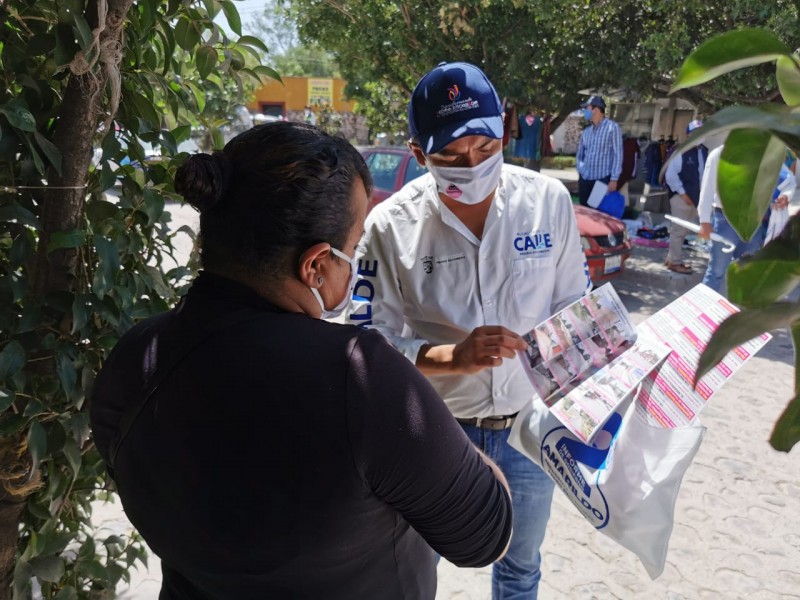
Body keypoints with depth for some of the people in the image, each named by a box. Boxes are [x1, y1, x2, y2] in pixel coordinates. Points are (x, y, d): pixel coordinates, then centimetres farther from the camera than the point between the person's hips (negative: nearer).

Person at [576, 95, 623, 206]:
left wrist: (614, 179, -13)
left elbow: (617, 154, -8)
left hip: (603, 180, -6)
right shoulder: (586, 131, 14)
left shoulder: (612, 128, -4)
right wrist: (581, 169, 5)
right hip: (585, 180, 6)